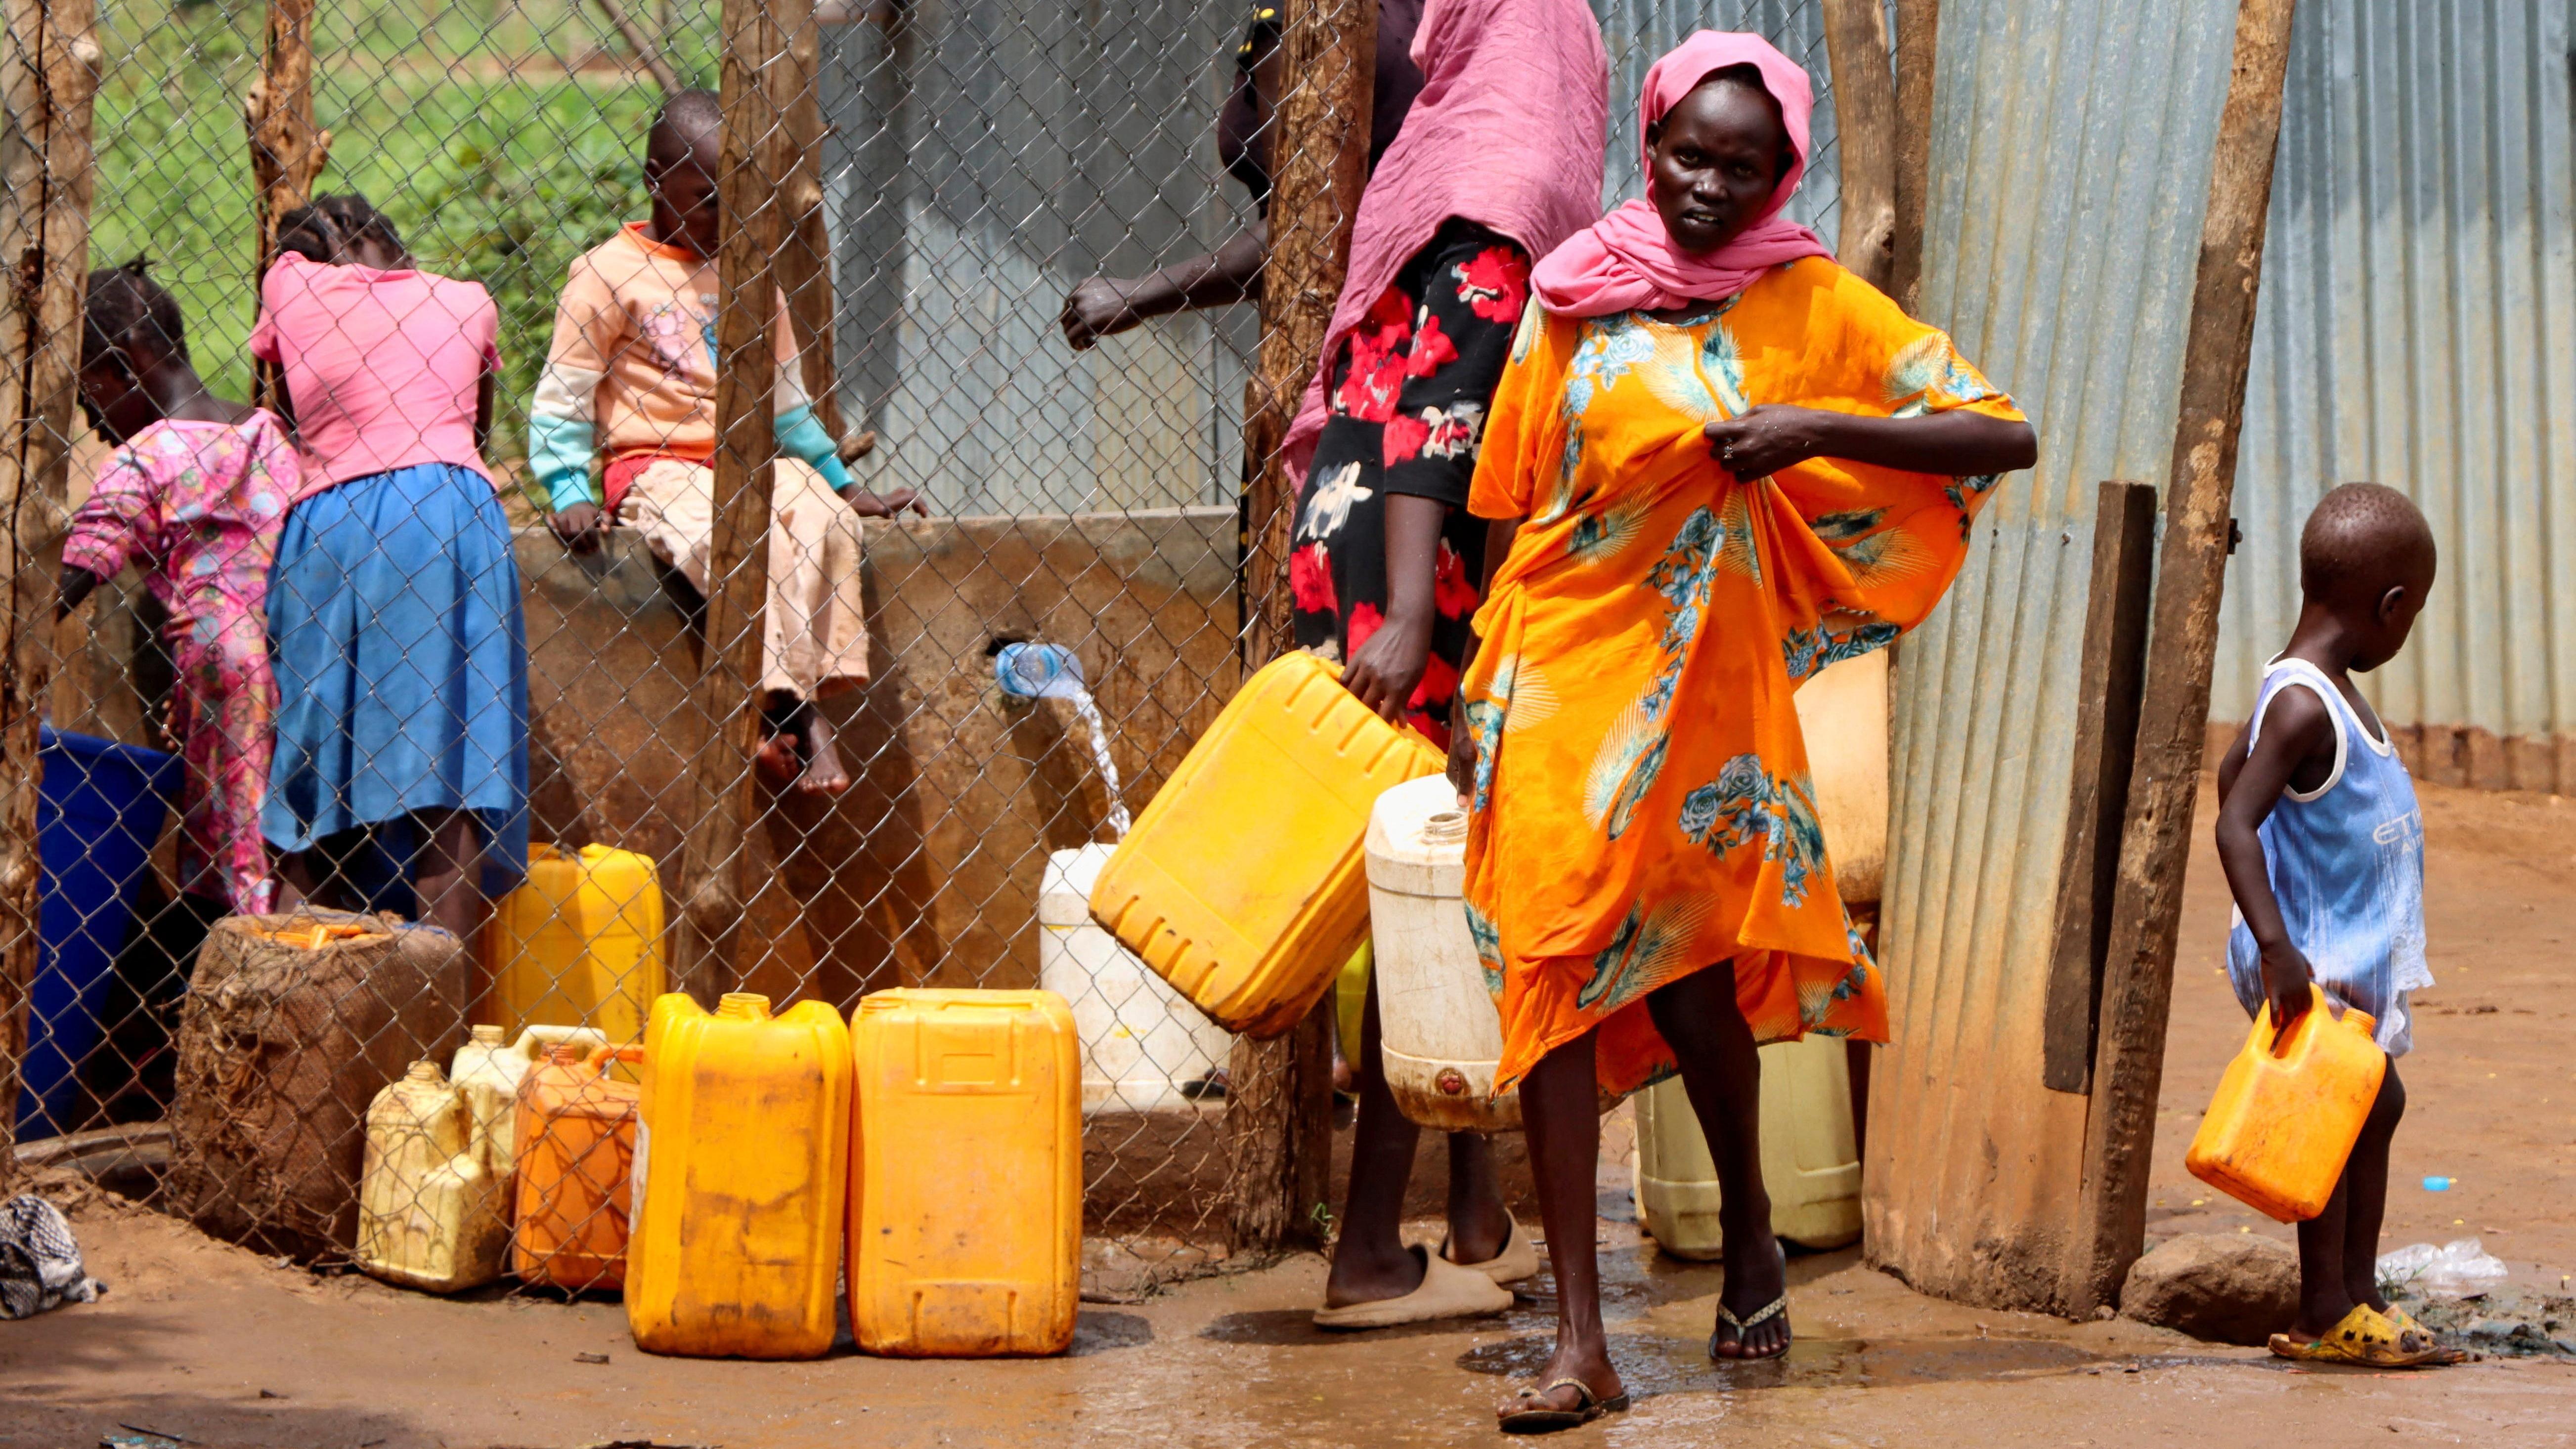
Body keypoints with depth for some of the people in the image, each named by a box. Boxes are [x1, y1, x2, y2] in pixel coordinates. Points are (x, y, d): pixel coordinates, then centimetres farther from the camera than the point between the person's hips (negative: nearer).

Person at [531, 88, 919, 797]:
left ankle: (808, 698, -31)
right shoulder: (610, 273, 0)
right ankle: (790, 707, -32)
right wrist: (569, 494, -13)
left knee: (821, 519, -28)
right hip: (657, 468, -5)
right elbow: (562, 398, -1)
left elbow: (785, 398, 26)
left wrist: (844, 486, 23)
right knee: (727, 536, -37)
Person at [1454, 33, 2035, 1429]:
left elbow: (2004, 438, -8)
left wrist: (1814, 428, -19)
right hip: (1560, 669, 1)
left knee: (1690, 973, 2)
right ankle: (1579, 1341, -7)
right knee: (1555, 970, -6)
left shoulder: (1813, 306, -1)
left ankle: (1747, 1223, 35)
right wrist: (1481, 682, 9)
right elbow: (1513, 509, 11)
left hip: (1707, 679, -1)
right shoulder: (1574, 302, 3)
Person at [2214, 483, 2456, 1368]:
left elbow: (2232, 772, 21)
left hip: (2354, 953, 10)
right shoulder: (2304, 707, -24)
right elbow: (2235, 823, -31)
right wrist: (2276, 946, -37)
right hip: (2312, 961, -10)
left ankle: (2358, 1295, 27)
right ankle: (2323, 1318, 6)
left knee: (2377, 1103, 18)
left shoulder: (2327, 690, 6)